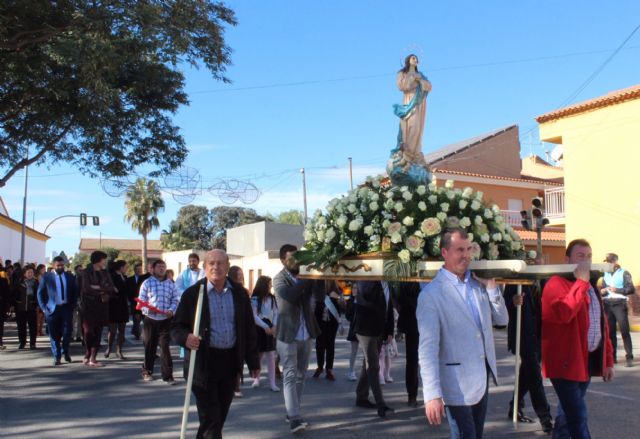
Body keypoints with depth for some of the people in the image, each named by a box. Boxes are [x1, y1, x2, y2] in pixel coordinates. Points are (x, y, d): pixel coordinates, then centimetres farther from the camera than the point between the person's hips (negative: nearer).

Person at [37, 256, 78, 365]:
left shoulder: (70, 277, 8)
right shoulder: (46, 277, 1)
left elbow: (75, 292, 13)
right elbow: (40, 293, 4)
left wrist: (73, 306, 3)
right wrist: (44, 308, -4)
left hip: (67, 308, 1)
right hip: (52, 309, -1)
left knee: (67, 331, -3)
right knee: (54, 334, 3)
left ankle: (65, 352, 20)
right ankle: (57, 356, 15)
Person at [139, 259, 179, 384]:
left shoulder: (170, 284, 6)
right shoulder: (147, 283, 2)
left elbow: (175, 300, 5)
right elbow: (141, 301, 1)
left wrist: (171, 310, -13)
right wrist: (147, 309, -17)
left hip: (165, 320, 0)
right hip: (150, 319, 0)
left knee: (165, 347, -3)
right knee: (149, 347, 9)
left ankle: (167, 375, 0)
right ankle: (147, 371, 27)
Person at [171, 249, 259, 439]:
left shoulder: (239, 293, 5)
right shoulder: (192, 293, -4)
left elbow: (248, 329, 10)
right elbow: (177, 327, -3)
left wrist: (253, 361, 9)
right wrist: (186, 338, -25)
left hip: (230, 361, 4)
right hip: (203, 363, -4)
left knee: (220, 416, 13)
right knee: (210, 419, -2)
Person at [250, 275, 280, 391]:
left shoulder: (272, 298, 5)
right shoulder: (255, 299, -6)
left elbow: (276, 312, 5)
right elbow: (254, 316, -11)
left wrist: (274, 326, -9)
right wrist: (265, 327, -15)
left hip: (270, 328, 3)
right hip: (258, 328, -3)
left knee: (271, 355, -1)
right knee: (259, 355, 7)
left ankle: (272, 382, 0)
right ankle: (257, 379, 24)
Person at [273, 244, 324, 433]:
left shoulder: (305, 276, 7)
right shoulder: (279, 279, -8)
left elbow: (319, 295, -5)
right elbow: (290, 295, -28)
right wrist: (307, 279, -25)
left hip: (305, 334, 6)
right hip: (288, 334, -6)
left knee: (300, 375, 11)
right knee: (290, 376, -6)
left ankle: (292, 412, 21)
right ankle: (294, 418, -9)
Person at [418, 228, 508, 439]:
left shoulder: (478, 284, 6)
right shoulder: (431, 294, -15)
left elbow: (502, 320, 10)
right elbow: (427, 348, -19)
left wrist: (491, 286, -4)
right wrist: (433, 394, -24)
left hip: (482, 377, 7)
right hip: (457, 384, -6)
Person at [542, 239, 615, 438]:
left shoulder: (590, 286, 17)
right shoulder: (557, 283, -11)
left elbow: (603, 324, 20)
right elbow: (563, 313, -30)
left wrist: (608, 359, 17)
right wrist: (581, 282, -24)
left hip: (588, 361, 9)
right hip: (566, 362, -8)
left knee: (569, 411, 18)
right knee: (578, 417, -10)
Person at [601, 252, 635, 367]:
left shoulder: (624, 273, 2)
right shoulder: (605, 275, 16)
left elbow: (631, 289, -7)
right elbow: (602, 290, 20)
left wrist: (617, 290, -17)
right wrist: (602, 292, -3)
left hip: (620, 304, -4)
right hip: (608, 305, 4)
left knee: (624, 331, -8)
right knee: (610, 332, 3)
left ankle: (629, 357, -6)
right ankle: (612, 356, 9)